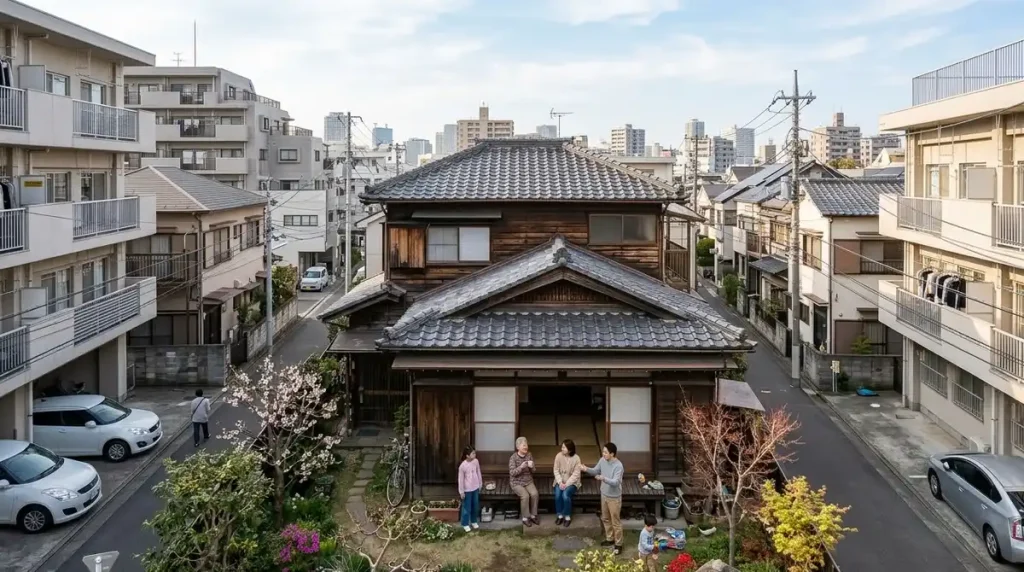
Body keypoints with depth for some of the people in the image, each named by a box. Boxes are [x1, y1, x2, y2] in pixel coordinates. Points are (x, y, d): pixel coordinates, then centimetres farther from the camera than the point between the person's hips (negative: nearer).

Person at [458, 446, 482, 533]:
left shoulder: (476, 461, -7)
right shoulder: (462, 466, -22)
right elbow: (461, 479, -15)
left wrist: (480, 484, 13)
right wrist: (461, 492, -10)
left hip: (475, 488, 5)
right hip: (467, 490, -5)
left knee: (475, 506, 18)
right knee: (467, 507, 8)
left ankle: (474, 521, 37)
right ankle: (465, 524, 23)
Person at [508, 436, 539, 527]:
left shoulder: (529, 455, 1)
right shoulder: (513, 457, -12)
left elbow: (533, 471, 5)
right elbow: (512, 473, -18)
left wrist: (531, 467, -19)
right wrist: (521, 467, -33)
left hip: (528, 481, 4)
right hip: (517, 482, -4)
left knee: (535, 494, -23)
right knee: (525, 496, -28)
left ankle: (533, 516, -5)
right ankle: (525, 518, -12)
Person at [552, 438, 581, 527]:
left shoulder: (576, 458, -14)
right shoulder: (559, 456, -7)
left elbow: (575, 475, -14)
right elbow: (556, 471, -3)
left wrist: (566, 484, -21)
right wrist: (560, 482, -16)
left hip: (571, 482, -2)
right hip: (560, 481, 2)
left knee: (565, 495, -30)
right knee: (557, 495, -26)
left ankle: (568, 517, -10)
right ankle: (560, 515, -6)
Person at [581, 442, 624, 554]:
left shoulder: (618, 466, -28)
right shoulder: (602, 460, -5)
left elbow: (615, 482, -33)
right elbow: (596, 471, 9)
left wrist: (603, 479, -48)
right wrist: (587, 469, -11)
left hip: (614, 497, -8)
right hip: (604, 495, 8)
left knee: (615, 521, 5)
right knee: (605, 518, 22)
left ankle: (618, 544, 19)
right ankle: (610, 539, 41)